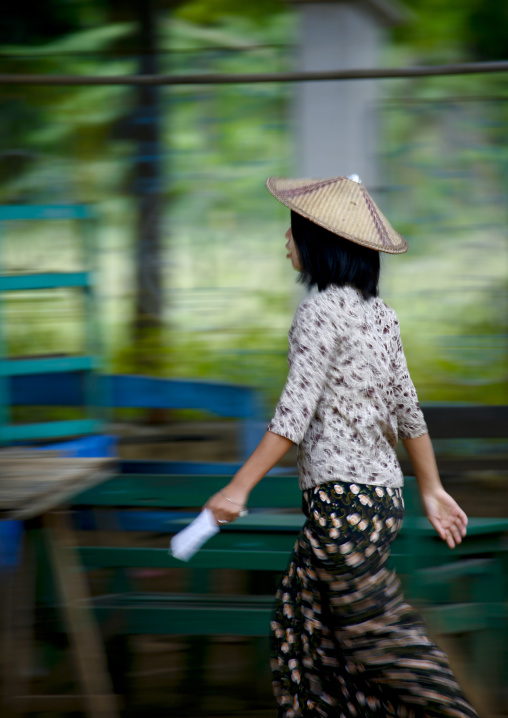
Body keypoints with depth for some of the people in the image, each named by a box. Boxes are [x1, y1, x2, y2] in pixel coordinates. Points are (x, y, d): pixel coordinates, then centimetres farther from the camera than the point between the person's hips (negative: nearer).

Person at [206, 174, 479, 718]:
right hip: (382, 491, 9)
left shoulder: (322, 311, -13)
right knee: (301, 618, 15)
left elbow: (294, 415, -17)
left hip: (342, 495, -9)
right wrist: (432, 489, 21)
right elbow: (407, 410, 14)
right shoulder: (378, 313, 11)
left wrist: (239, 488, -15)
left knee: (375, 632, -4)